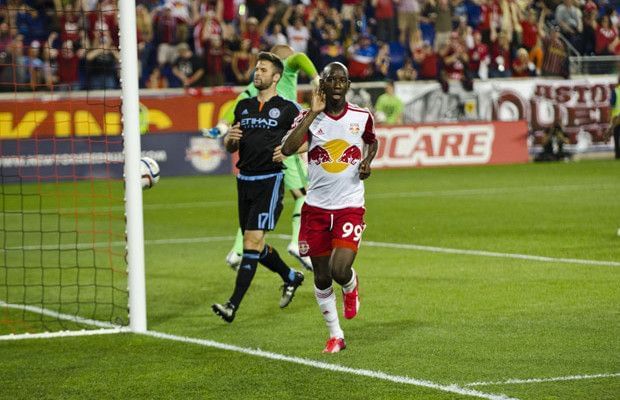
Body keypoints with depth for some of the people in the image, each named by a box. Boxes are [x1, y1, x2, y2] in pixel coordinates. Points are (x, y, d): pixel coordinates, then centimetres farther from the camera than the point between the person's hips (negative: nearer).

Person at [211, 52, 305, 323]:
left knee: (253, 241, -14)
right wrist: (230, 138, -3)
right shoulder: (244, 106, 15)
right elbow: (230, 147, 20)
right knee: (253, 244, 13)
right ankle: (290, 277, 39)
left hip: (270, 181, -7)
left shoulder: (287, 109, -2)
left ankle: (233, 305, -18)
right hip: (245, 180, 7)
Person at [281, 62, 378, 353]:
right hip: (316, 206, 1)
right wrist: (313, 113, -21)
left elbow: (371, 141, 22)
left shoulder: (362, 117, -1)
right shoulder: (309, 117, -4)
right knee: (322, 277, 7)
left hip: (350, 206, -1)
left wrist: (368, 162, 0)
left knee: (340, 269, -17)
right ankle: (335, 336, 22)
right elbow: (287, 149, -22)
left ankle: (351, 287, 20)